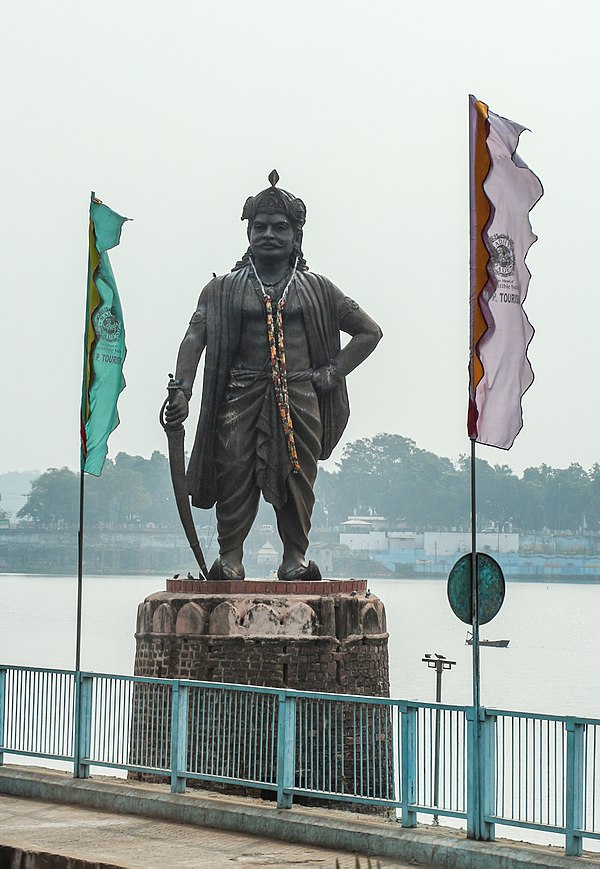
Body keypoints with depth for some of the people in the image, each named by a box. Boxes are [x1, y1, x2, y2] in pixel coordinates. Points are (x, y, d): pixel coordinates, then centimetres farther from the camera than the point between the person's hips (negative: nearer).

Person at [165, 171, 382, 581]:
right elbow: (195, 338, 1)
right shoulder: (224, 289, 12)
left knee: (298, 477, -4)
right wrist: (182, 390, -15)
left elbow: (369, 332, 20)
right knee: (236, 473, -10)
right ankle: (230, 558, -8)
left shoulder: (318, 290, 15)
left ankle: (295, 558, 2)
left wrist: (333, 372, 8)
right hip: (241, 397, -1)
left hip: (299, 397, 1)